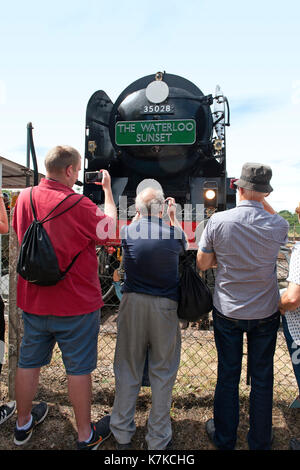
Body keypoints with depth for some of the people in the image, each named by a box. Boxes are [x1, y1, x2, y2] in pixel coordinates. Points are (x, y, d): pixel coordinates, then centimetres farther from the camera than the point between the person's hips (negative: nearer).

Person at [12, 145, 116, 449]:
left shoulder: (24, 197, -3)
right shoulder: (79, 205, -21)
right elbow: (109, 230, -5)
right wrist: (107, 189, 4)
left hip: (32, 299, 6)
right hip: (75, 304, -5)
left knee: (28, 362, 21)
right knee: (78, 368, 11)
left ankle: (23, 423, 43)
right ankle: (85, 435, 30)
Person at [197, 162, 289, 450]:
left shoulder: (218, 221, -16)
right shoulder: (278, 226, -13)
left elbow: (202, 263, -6)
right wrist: (263, 201, 6)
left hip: (227, 313, 0)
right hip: (266, 313, 1)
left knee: (228, 376, 16)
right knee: (262, 378, 17)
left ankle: (224, 439, 36)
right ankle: (260, 442, 37)